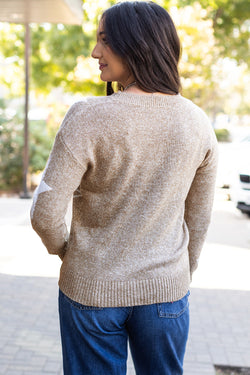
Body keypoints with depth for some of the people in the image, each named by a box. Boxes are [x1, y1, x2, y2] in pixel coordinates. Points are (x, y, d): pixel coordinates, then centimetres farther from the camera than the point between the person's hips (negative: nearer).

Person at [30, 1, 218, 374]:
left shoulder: (88, 117, -19)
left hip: (93, 289, -2)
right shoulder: (197, 122, -6)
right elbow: (199, 215, 4)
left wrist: (60, 247, 3)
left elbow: (45, 213, -18)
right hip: (165, 289, 3)